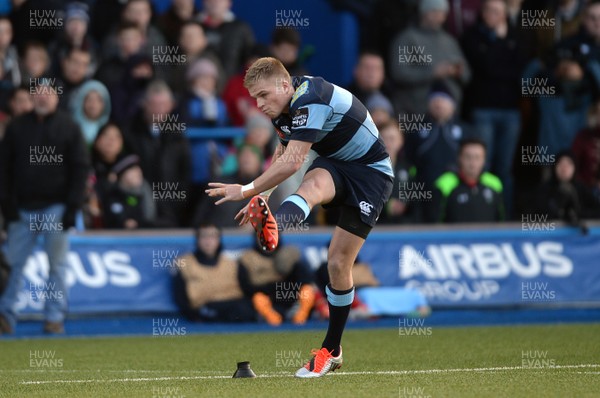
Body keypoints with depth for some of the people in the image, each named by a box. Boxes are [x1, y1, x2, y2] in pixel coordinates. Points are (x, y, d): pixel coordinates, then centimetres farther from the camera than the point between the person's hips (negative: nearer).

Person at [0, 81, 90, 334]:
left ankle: (55, 316, 4)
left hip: (56, 208, -2)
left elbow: (80, 168, 0)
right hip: (22, 208, 2)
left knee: (57, 264, -1)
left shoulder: (68, 128, 2)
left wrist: (72, 207, -7)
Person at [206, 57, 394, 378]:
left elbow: (292, 162, -36)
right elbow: (282, 156, 17)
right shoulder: (285, 108, 1)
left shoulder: (310, 101, -29)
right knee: (313, 184, -30)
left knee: (338, 263, -9)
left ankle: (331, 349, 0)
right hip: (335, 165, 8)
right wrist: (263, 197, 9)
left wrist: (247, 191, -33)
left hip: (371, 172, -8)